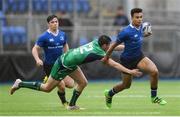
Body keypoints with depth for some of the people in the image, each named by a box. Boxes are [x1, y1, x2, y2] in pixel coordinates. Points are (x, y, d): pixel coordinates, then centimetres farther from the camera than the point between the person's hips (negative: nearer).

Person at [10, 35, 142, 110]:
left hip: (69, 62, 8)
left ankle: (72, 105, 19)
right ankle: (20, 84, 16)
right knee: (47, 88, 6)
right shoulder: (99, 53, -26)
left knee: (83, 83, 6)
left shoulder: (96, 42, -5)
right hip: (62, 66, -8)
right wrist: (130, 71, -25)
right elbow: (114, 64, -28)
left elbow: (112, 47, 12)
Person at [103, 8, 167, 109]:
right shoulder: (126, 32, -27)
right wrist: (106, 57, -4)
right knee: (126, 85, 11)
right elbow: (114, 45, -14)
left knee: (154, 71, -19)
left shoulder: (140, 26, -7)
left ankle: (154, 97, -2)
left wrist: (146, 34, -3)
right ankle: (109, 94, 42)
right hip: (127, 60, -5)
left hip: (139, 56, 5)